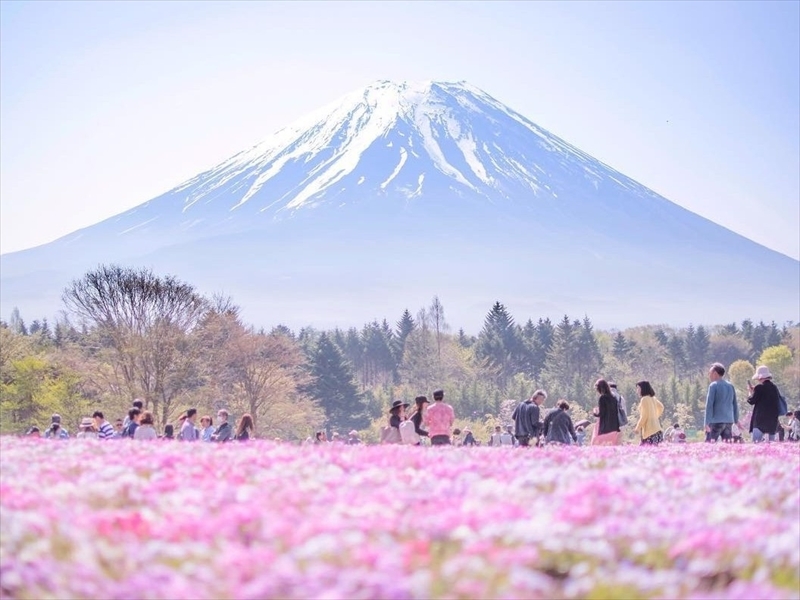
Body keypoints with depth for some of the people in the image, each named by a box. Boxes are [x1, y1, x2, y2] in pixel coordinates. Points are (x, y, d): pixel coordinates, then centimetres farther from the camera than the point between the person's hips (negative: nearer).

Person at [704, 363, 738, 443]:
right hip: (729, 421, 7)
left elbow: (709, 405, -10)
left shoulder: (713, 386, -6)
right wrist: (736, 420, 21)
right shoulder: (730, 386, 13)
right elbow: (735, 405, 16)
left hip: (716, 421, -6)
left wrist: (707, 423, -12)